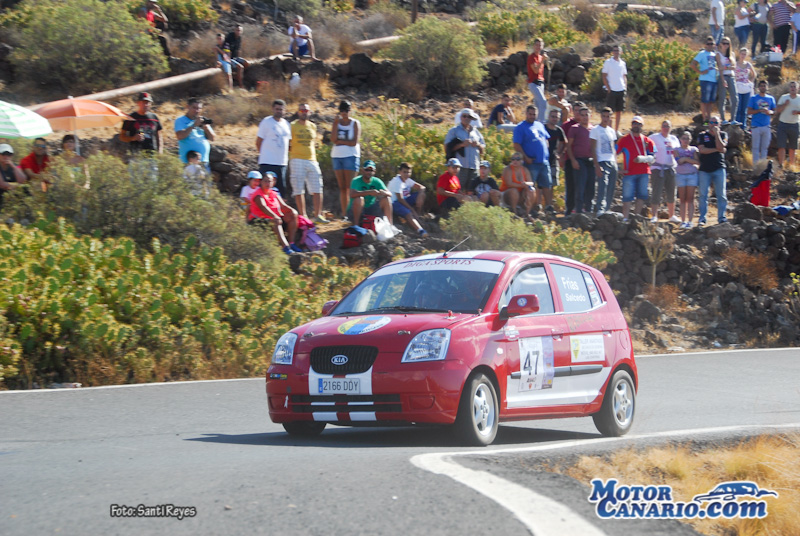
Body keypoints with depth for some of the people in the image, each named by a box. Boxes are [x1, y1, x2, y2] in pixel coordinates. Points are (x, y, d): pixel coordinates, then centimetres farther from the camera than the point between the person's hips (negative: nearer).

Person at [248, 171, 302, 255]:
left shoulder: (274, 194, 16)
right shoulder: (258, 195, -9)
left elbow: (283, 206, 8)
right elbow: (263, 207, -26)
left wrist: (293, 211, -13)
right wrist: (275, 216, -41)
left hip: (274, 218, 8)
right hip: (258, 220, -8)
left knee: (292, 216, -7)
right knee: (275, 222, -37)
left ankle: (291, 243, -13)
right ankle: (285, 246, -51)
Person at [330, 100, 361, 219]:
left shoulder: (355, 123, 2)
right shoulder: (336, 123, 11)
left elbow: (354, 142, -8)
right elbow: (333, 139, -4)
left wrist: (340, 141, -5)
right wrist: (336, 123, -6)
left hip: (351, 156, -4)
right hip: (337, 156, 4)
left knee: (350, 187, -9)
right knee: (342, 187, 3)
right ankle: (344, 213, 4)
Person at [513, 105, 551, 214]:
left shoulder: (540, 125, 17)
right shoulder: (520, 127, -3)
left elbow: (546, 140, 25)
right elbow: (516, 145, -10)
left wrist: (547, 155, 11)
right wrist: (526, 158, -16)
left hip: (544, 162, 6)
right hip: (531, 163, -6)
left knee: (547, 186, 7)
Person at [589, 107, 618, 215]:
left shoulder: (612, 131, 18)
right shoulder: (595, 130, -1)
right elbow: (593, 149, -6)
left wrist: (616, 164, 14)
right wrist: (597, 166, -14)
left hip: (612, 162, 6)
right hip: (602, 162, -6)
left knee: (611, 189, 4)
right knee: (602, 186, -18)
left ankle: (607, 209, 10)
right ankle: (600, 210, -25)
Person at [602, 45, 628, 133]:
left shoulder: (623, 63, 13)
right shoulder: (608, 62, -1)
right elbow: (604, 76, -4)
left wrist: (625, 88, 5)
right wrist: (608, 89, -12)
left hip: (621, 90, 5)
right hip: (612, 90, -5)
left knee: (619, 111, 7)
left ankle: (617, 130, 14)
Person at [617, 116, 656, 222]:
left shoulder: (647, 141, 12)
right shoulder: (625, 139, 6)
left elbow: (653, 158, 7)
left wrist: (642, 159, -12)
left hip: (643, 173, 3)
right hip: (629, 173, -3)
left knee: (642, 196, 3)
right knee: (627, 197, -6)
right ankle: (625, 219, -5)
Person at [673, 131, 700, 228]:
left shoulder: (693, 149, 9)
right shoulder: (676, 150, 9)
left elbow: (698, 162, -5)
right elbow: (678, 161, -8)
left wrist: (685, 159, -10)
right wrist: (691, 159, -6)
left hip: (692, 175, 0)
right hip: (680, 175, 0)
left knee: (690, 199, -4)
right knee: (683, 199, 0)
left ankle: (690, 221, -6)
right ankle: (683, 221, 2)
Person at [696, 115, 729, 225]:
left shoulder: (722, 135, 10)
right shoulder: (702, 135, 9)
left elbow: (721, 147, -8)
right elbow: (701, 150, -6)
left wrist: (716, 133, -8)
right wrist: (716, 150, -6)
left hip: (719, 168, 0)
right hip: (704, 169, 0)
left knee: (721, 195, -3)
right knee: (703, 195, -2)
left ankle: (721, 217, 1)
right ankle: (702, 218, 1)